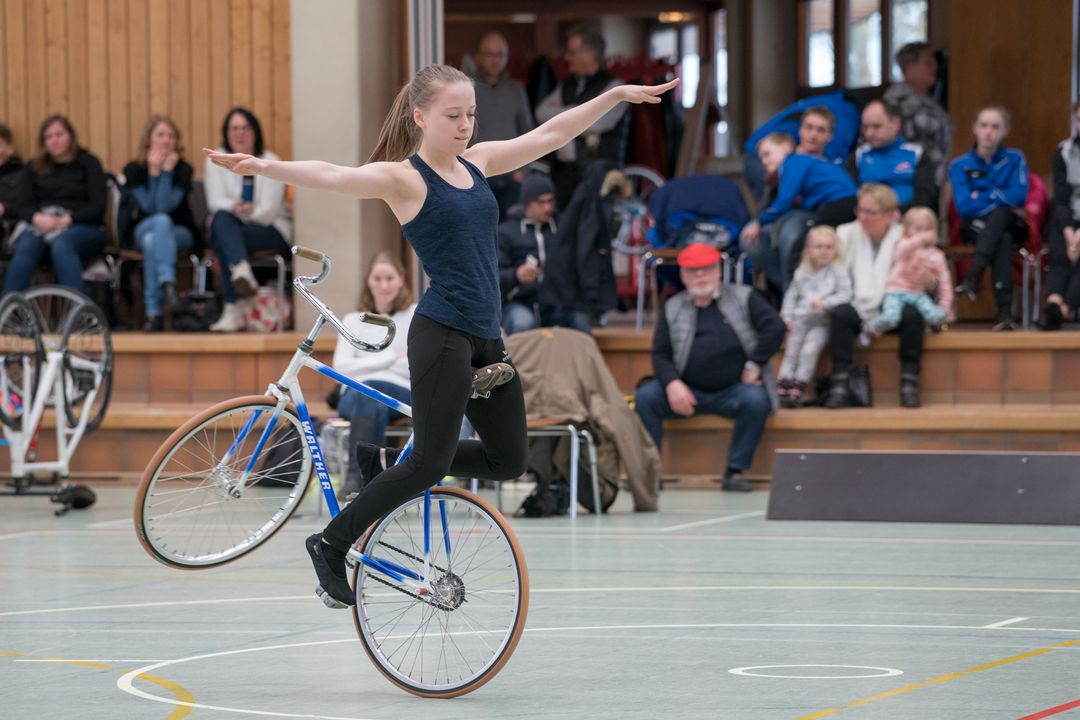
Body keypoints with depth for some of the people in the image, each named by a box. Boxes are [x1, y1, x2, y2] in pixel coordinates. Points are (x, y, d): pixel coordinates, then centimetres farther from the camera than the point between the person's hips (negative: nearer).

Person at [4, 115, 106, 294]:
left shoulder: (89, 164, 11)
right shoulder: (33, 168, 21)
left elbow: (97, 208, 1)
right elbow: (22, 205, 8)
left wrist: (68, 219, -16)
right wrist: (37, 218, -15)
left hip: (82, 227, -2)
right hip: (40, 225, 2)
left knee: (61, 244, -38)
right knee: (26, 246, -34)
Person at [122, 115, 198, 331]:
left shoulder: (183, 169, -5)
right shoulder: (134, 169, -2)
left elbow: (166, 205, -19)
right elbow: (149, 207, -13)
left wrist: (167, 170, -21)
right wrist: (154, 171, -19)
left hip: (181, 233, -1)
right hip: (143, 230, 1)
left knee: (153, 241, -37)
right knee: (162, 221, -36)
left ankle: (155, 312, -46)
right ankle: (167, 282, -47)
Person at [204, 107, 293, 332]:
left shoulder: (270, 162, -1)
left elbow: (269, 210, -9)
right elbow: (215, 201, -6)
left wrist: (249, 212, -28)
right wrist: (235, 208, -28)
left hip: (271, 230, -2)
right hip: (232, 228, 2)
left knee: (223, 243, -33)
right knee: (222, 219, -35)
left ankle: (233, 311, -43)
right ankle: (242, 270, -55)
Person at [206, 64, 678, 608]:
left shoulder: (477, 163, 11)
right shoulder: (403, 178, -10)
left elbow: (551, 135, 19)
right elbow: (331, 175, -26)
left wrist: (617, 95, 20)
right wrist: (264, 167, -42)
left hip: (486, 339, 8)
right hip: (441, 334, -8)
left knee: (507, 461, 12)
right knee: (431, 464, -10)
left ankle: (389, 462, 27)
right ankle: (330, 544, 6)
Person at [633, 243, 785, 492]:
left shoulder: (743, 298, 6)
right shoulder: (673, 308, 11)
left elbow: (775, 327, -3)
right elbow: (660, 354, 5)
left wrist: (754, 366, -10)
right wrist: (672, 383, -15)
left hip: (733, 390, -2)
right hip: (687, 392, 2)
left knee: (756, 400, -34)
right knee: (645, 396, -22)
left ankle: (735, 471, -21)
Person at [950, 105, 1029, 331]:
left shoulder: (1014, 159, 6)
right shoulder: (960, 165, 2)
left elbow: (1019, 196, -8)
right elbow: (964, 207, -9)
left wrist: (981, 197, -7)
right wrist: (1002, 199, -9)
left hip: (1010, 226, 1)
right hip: (976, 228, -1)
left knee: (1000, 214, -35)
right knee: (1002, 241, -34)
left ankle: (972, 276, -45)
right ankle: (1005, 311, -46)